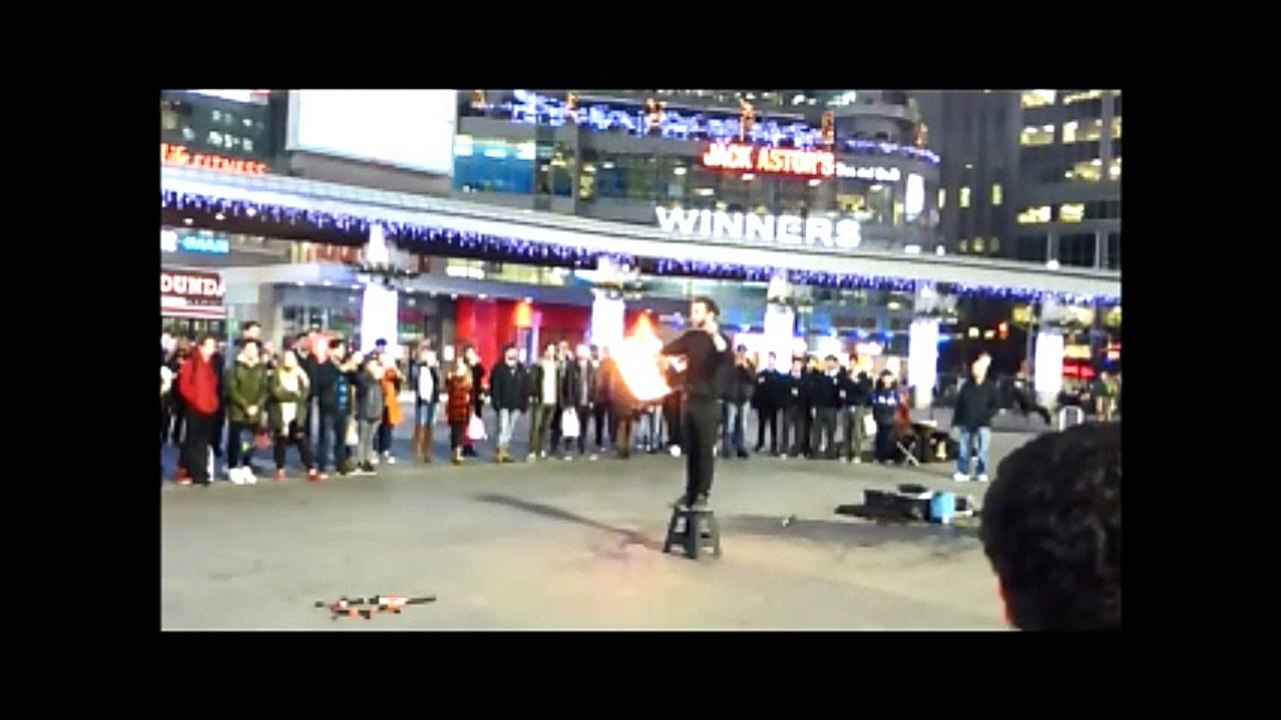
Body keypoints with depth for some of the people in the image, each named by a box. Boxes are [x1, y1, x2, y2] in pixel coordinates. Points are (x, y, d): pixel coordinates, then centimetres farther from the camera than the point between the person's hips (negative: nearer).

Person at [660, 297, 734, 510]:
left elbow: (729, 359, -28)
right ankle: (690, 492, 19)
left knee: (705, 450, -1)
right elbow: (667, 350, 10)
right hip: (690, 400, 6)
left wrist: (715, 335, -33)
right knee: (690, 450, 11)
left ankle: (702, 495, 5)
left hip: (708, 402, -5)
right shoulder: (690, 337, 8)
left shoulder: (719, 339, -8)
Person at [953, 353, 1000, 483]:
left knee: (983, 450, -1)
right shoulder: (967, 386, 6)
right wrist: (956, 421, 4)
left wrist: (987, 415, -15)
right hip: (966, 423, 2)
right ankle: (962, 472, 13)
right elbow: (958, 404, 8)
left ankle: (982, 473, 10)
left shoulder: (990, 387, -1)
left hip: (983, 425, -2)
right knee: (964, 450, 5)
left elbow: (996, 404, -1)